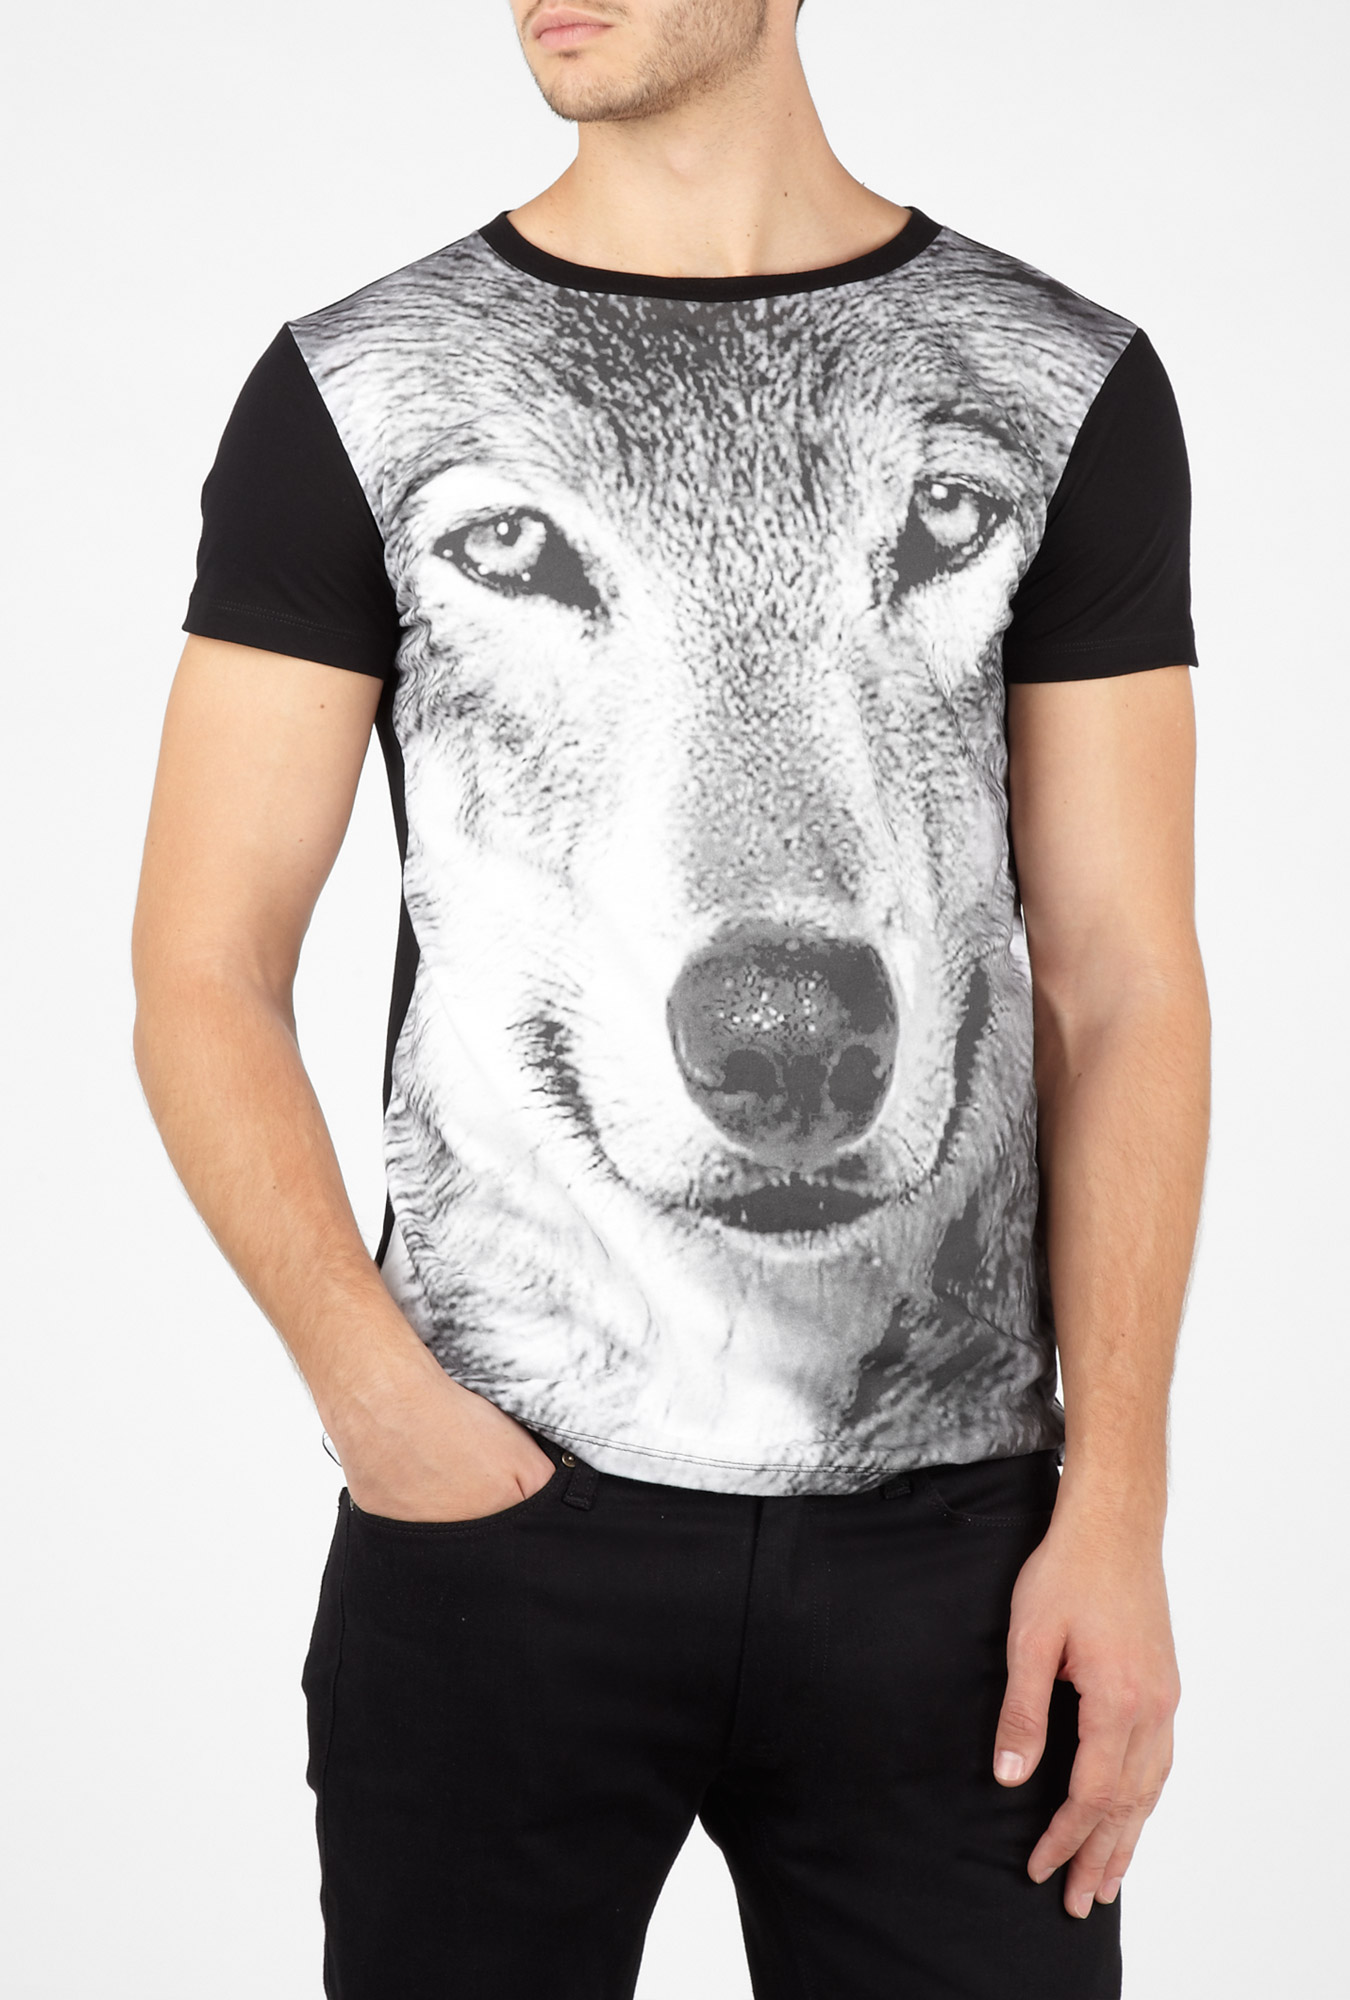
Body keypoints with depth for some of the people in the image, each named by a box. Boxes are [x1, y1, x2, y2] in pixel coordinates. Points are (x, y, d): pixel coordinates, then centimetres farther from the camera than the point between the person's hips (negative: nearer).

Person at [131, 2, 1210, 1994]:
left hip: (947, 1528, 1)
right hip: (504, 1513, 0)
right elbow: (204, 977, 1)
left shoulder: (1068, 387, 5)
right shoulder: (354, 391, 2)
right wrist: (382, 1401, -13)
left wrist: (1116, 1505, -5)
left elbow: (1123, 987, 3)